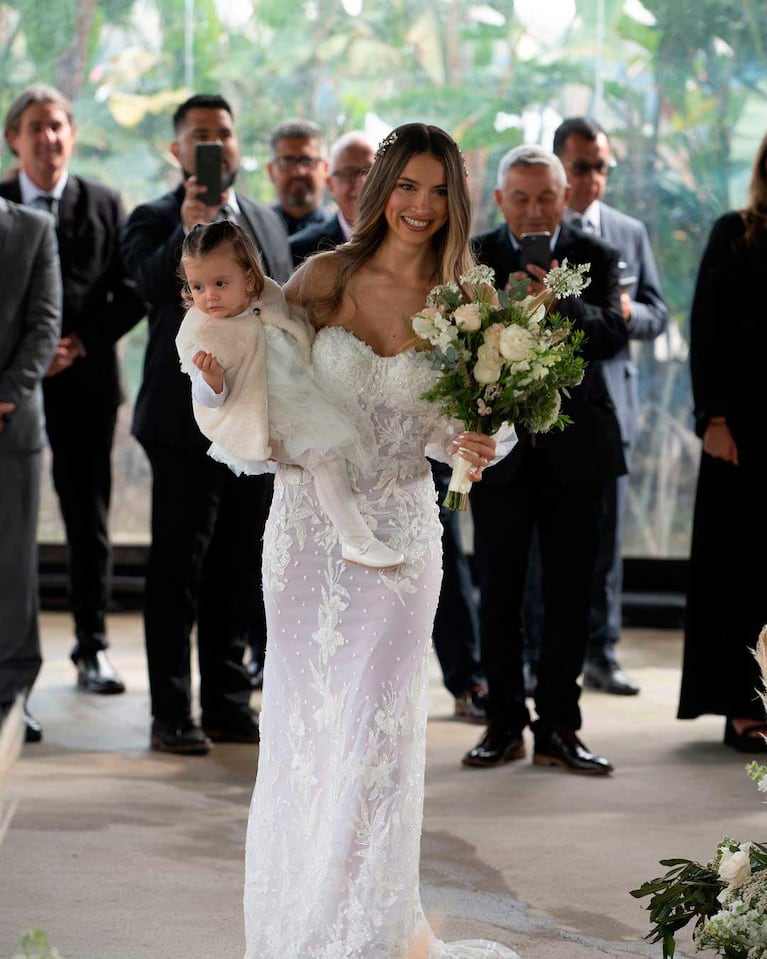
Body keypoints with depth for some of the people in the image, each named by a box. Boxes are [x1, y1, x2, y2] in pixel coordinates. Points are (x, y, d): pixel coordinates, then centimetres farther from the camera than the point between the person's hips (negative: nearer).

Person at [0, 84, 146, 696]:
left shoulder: (104, 206, 8)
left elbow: (131, 295, 4)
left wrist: (81, 343, -9)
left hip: (86, 379, 1)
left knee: (89, 520, 4)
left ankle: (93, 648, 12)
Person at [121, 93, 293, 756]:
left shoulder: (267, 221, 16)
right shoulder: (155, 221, -2)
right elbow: (153, 287, -21)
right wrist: (188, 230, -35)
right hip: (187, 421, -5)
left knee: (239, 572, 10)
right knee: (177, 571, -2)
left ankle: (229, 701, 18)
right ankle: (172, 713, 3)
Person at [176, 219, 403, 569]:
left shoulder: (268, 298, -4)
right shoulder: (199, 336, -21)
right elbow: (208, 399, -19)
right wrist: (210, 378, -37)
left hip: (301, 397, 8)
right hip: (264, 421, -8)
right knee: (324, 454, -18)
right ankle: (356, 541, -15)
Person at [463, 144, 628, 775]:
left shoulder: (594, 257, 2)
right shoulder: (473, 259, 1)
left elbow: (613, 336, -13)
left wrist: (560, 302, -29)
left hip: (574, 447, 0)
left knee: (570, 594, 4)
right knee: (499, 594, 6)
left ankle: (557, 729, 12)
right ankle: (505, 724, 16)